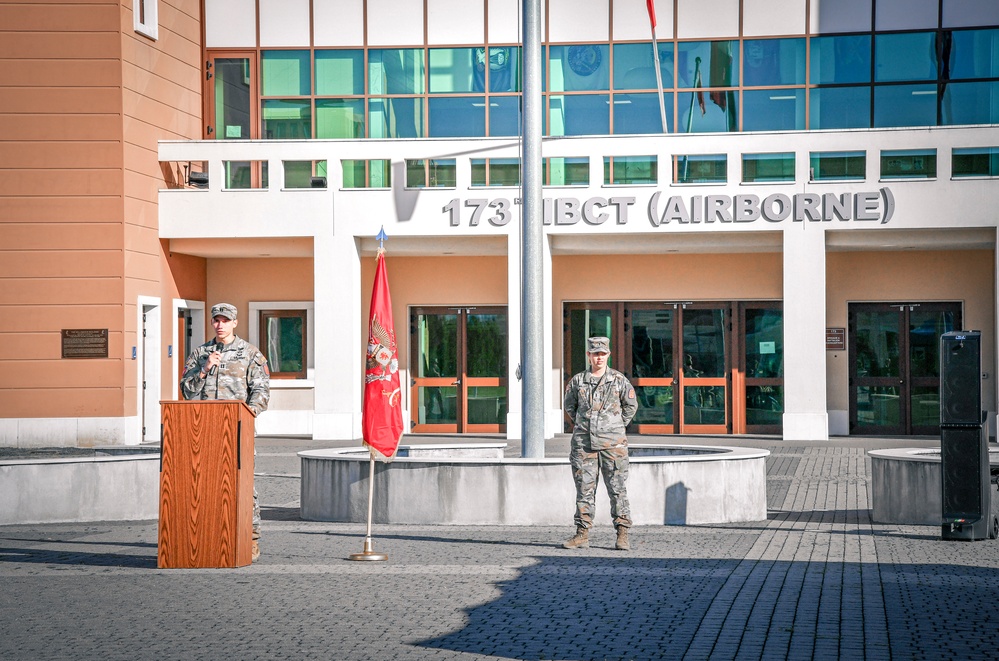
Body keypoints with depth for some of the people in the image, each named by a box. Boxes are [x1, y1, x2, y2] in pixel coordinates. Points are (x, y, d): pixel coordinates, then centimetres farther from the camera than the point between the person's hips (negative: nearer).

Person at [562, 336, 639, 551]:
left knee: (617, 488, -1)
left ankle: (622, 535, 2)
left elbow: (631, 406, 13)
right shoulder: (578, 381, 5)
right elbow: (569, 406, 20)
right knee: (584, 488, 4)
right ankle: (582, 534, 9)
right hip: (583, 444, 2)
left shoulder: (619, 380, 2)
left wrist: (617, 427, 11)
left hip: (612, 444, -1)